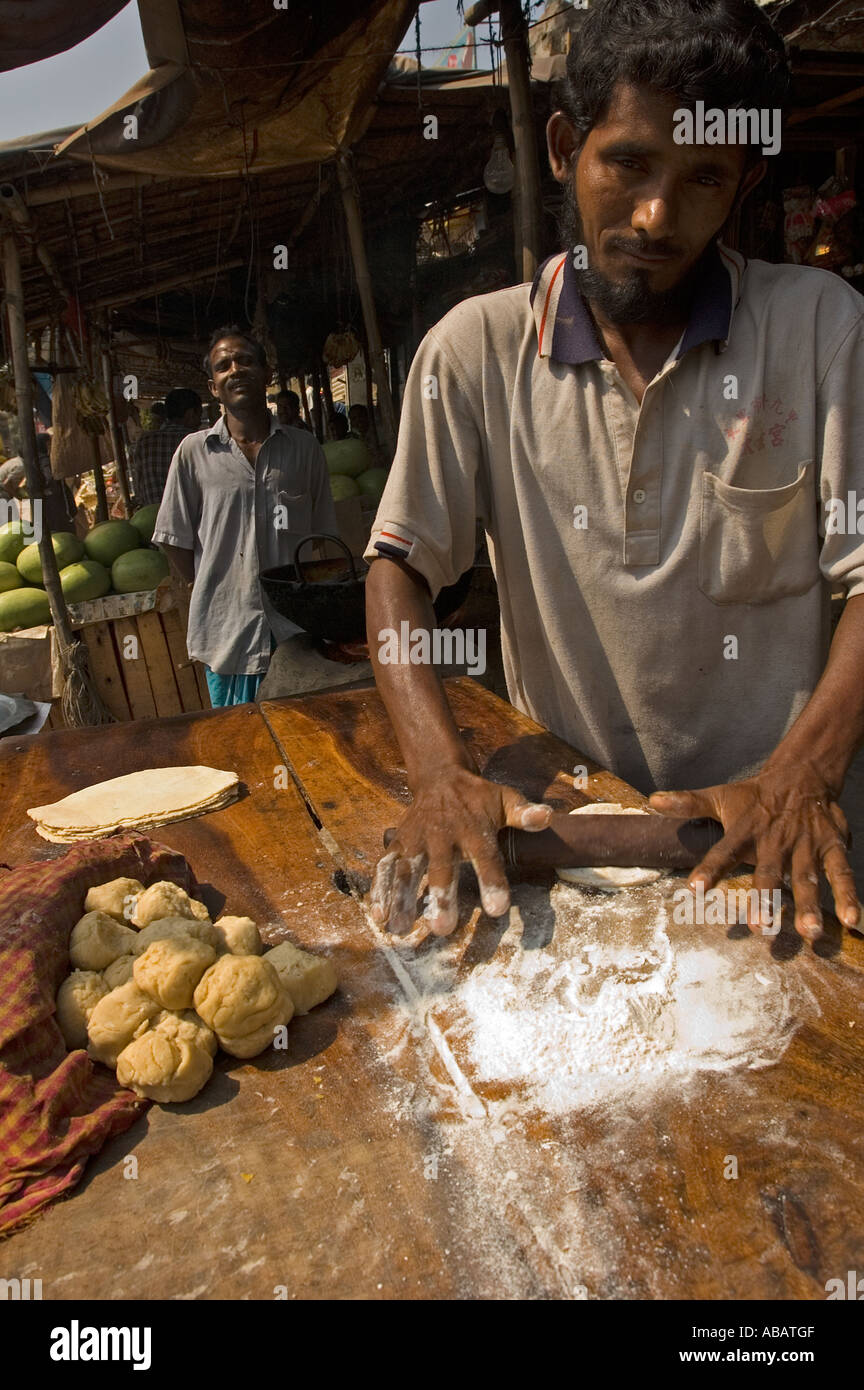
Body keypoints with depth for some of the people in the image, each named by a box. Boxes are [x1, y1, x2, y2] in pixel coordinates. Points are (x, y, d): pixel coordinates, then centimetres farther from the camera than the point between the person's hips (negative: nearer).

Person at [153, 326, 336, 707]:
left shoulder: (304, 448, 5)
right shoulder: (194, 451, 1)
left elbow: (322, 537, 9)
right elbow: (175, 540, 5)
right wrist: (211, 591, 4)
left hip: (297, 632, 1)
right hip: (226, 633, -1)